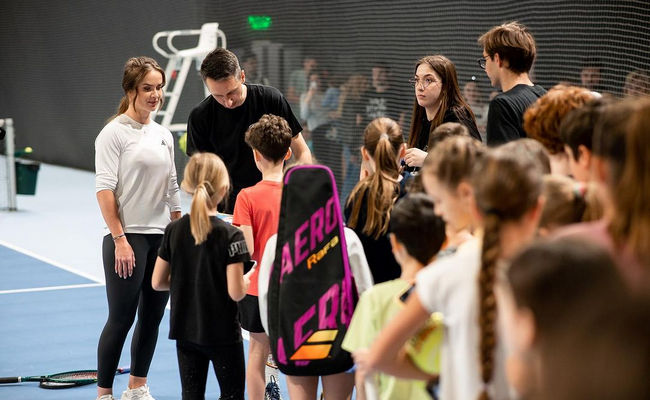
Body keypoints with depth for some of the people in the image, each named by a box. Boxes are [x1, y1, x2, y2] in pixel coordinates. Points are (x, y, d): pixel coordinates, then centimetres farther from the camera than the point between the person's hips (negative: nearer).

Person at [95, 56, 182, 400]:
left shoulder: (164, 136, 13)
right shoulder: (114, 133, -7)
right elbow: (104, 189, -12)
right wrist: (119, 239, -17)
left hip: (163, 237, 7)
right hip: (127, 238, -6)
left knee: (153, 317, 11)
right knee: (121, 319, -3)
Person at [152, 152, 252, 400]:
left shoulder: (174, 230, -4)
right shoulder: (230, 235, -17)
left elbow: (158, 282, 1)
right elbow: (236, 292, -19)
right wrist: (246, 280, 2)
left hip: (185, 330, 4)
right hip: (223, 333, -4)